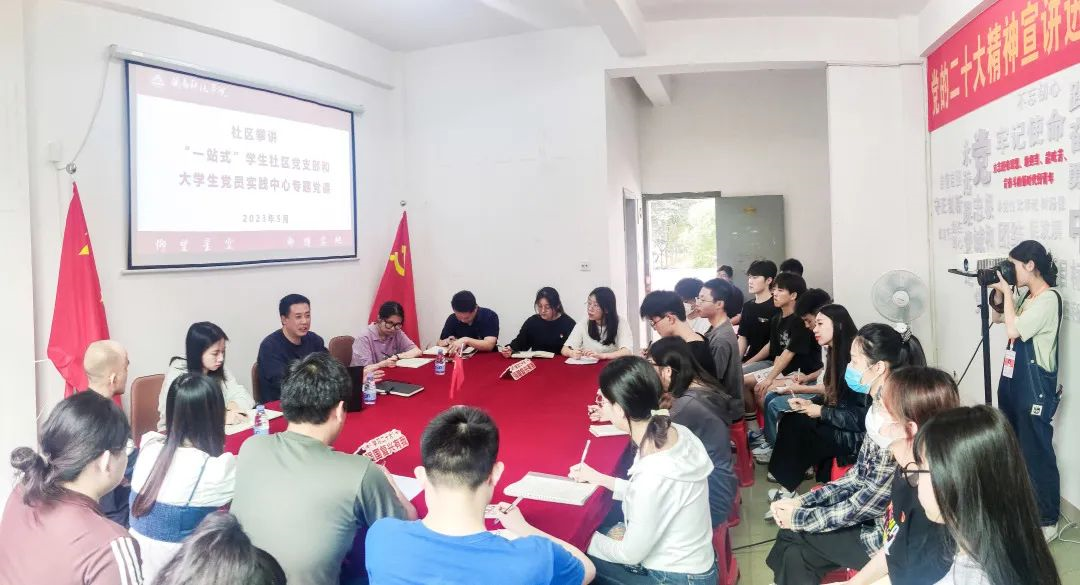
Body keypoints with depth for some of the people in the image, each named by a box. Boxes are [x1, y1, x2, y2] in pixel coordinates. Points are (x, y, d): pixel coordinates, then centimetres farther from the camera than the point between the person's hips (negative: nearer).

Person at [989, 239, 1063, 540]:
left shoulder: (1048, 299, -18)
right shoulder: (1026, 297, 9)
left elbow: (1013, 330, -25)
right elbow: (997, 317, 22)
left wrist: (1007, 291, -16)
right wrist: (998, 291, 5)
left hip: (1036, 389, -9)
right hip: (1014, 382, 9)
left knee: (1036, 453, 0)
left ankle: (1048, 520, 13)